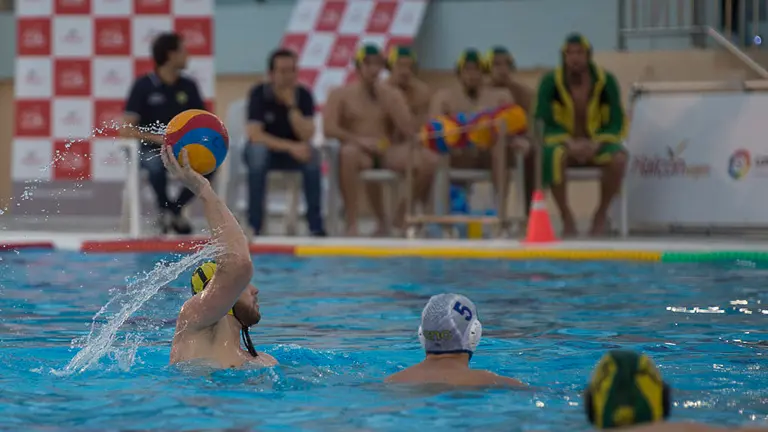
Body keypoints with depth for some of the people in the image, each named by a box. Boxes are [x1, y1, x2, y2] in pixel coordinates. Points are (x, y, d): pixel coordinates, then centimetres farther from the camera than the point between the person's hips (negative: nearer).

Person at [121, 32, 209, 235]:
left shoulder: (188, 86, 8)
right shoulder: (143, 85, -5)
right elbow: (126, 129, -10)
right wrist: (156, 138, -23)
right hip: (152, 149, -4)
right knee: (156, 163, -40)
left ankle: (175, 209, -2)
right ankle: (164, 209, -10)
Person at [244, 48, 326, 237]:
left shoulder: (303, 95, -8)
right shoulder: (259, 94, -15)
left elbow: (307, 136, -18)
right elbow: (255, 135, -25)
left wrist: (292, 106, -29)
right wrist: (290, 147, -35)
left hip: (293, 152, 2)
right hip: (265, 150, -2)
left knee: (312, 154, -31)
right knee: (258, 151, -37)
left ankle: (316, 224, -27)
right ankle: (254, 224, -35)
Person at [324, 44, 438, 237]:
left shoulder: (393, 95, 14)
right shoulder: (341, 95, 7)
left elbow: (409, 130, 1)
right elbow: (329, 128, -7)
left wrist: (385, 97, -3)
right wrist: (359, 140, -20)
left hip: (388, 152, 3)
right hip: (361, 153, -3)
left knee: (428, 160, -22)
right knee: (348, 152, -41)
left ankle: (404, 216, -3)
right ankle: (351, 223, -38)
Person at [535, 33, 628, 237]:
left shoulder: (606, 81, -6)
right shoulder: (551, 82, -8)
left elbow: (617, 123, -6)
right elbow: (543, 121, -12)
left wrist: (595, 145, -24)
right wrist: (570, 144, -26)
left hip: (597, 143, 1)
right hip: (563, 141, -1)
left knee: (618, 158, -33)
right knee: (554, 156, -38)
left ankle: (601, 214, -10)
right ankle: (566, 216, -21)